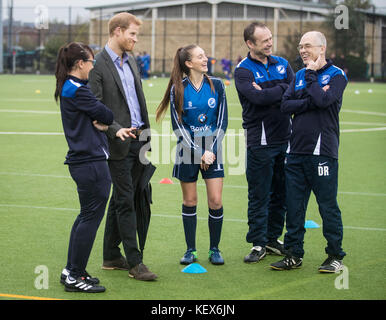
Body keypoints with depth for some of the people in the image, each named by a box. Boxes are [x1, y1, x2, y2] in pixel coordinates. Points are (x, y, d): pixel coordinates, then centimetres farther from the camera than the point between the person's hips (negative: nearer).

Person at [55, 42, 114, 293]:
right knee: (92, 217, -4)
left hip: (81, 160, 10)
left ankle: (71, 270, 24)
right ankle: (75, 277, 1)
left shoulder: (69, 88, 15)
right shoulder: (76, 90, -17)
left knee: (87, 215, 18)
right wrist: (104, 120, 7)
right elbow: (107, 115, -14)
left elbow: (100, 115, 13)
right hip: (92, 162, -10)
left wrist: (101, 122, -8)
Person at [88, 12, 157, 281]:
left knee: (120, 199, 13)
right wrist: (116, 129, -25)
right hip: (119, 143, -8)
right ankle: (134, 262, -2)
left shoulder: (131, 60, 14)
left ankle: (111, 256, 21)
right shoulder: (98, 65, -11)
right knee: (125, 202, -5)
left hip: (137, 139, 8)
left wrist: (146, 133, 16)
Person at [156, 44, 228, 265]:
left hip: (212, 149, 1)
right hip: (188, 151, -1)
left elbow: (223, 121, 2)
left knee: (216, 201, -4)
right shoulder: (178, 90, -4)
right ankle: (191, 250, 16)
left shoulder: (216, 85, 2)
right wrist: (199, 153, -10)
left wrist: (211, 150, -8)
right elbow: (178, 125, -5)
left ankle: (214, 249, 10)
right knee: (190, 202, 5)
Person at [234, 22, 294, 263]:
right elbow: (258, 98, -22)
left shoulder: (282, 64, 10)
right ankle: (258, 244, 8)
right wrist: (281, 91, -10)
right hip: (259, 141, -5)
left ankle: (273, 239, 23)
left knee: (280, 193, 11)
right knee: (259, 195, 0)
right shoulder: (243, 70, -5)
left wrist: (268, 93, -14)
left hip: (284, 139, 5)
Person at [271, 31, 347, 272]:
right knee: (294, 206, 8)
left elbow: (323, 100, -19)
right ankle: (294, 255, 17)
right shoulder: (299, 76, 15)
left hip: (322, 152, -6)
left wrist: (311, 74, -8)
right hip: (296, 151, 6)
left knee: (328, 206, -1)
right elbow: (285, 105, 3)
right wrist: (311, 101, -11)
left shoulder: (336, 75, -1)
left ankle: (336, 257, 9)